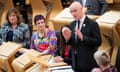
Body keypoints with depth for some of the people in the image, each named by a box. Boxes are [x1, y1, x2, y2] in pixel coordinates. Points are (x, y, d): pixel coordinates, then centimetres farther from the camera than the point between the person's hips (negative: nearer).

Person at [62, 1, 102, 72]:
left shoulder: (92, 24, -11)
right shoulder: (72, 24, 8)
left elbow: (98, 42, -16)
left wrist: (82, 37, -27)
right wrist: (68, 38, -8)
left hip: (88, 62, -5)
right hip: (76, 62, 6)